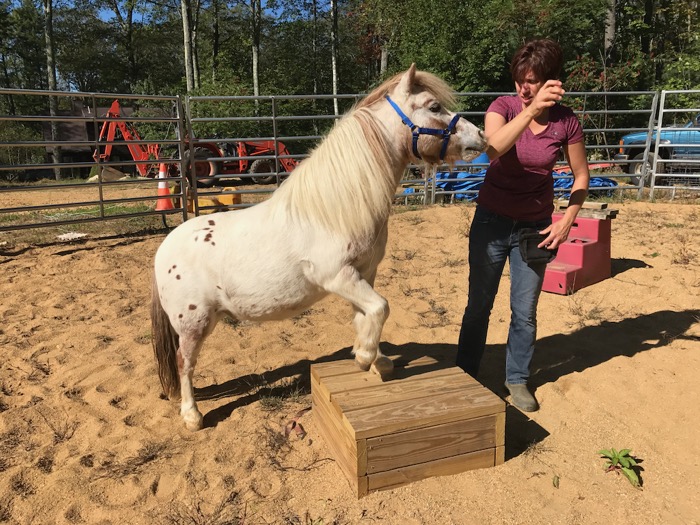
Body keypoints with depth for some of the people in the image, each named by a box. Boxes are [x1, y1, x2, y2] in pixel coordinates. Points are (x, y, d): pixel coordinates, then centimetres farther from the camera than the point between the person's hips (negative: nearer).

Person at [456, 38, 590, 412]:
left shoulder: (566, 122, -8)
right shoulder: (503, 107, -11)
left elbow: (581, 176, 2)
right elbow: (494, 146, -32)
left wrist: (567, 221, -9)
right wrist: (533, 108, -41)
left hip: (535, 227, 1)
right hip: (492, 222, -1)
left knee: (525, 312, 9)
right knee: (479, 306, 11)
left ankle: (517, 379, 31)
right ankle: (465, 375, 29)